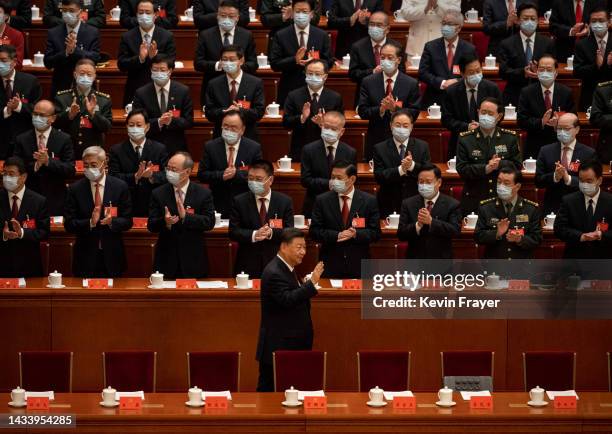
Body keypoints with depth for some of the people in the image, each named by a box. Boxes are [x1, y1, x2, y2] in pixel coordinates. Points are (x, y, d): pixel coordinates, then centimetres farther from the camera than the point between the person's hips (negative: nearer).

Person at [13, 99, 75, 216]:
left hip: (55, 203, -1)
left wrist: (48, 161, -21)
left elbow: (70, 171, -7)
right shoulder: (21, 140, 3)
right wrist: (35, 165, -20)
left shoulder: (64, 139, 0)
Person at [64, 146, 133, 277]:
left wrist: (112, 221, -20)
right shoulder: (75, 189, 0)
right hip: (86, 257, 0)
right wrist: (90, 223, -20)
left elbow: (127, 222, 1)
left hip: (112, 256, 0)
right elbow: (68, 225, -3)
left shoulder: (120, 187, -1)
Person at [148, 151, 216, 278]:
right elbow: (151, 226, -2)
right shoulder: (158, 194, 2)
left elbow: (210, 222, -9)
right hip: (166, 261, 1)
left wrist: (186, 217, -23)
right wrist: (165, 221, -24)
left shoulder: (204, 193, -1)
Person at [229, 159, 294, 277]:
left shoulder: (284, 201, 2)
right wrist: (253, 235, -22)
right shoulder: (239, 201, 1)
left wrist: (271, 232, -23)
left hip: (275, 264, 0)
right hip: (247, 265, 0)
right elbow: (233, 232, -4)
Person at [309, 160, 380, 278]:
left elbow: (375, 233, 0)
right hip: (331, 266, 0)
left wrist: (356, 234, -19)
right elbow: (314, 231, -1)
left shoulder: (369, 201, 0)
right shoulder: (322, 200, 2)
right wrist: (336, 236, -17)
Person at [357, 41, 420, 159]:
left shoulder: (411, 84, -1)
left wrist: (395, 108, -20)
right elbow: (362, 112, -2)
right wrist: (380, 109, -19)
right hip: (375, 140, 1)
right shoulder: (368, 82, 3)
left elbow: (414, 113, -4)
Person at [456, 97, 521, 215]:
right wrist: (485, 169, -17)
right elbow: (462, 169, -5)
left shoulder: (510, 138, 7)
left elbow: (517, 166, 2)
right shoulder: (465, 139, 3)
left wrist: (499, 164, -15)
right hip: (474, 200, -1)